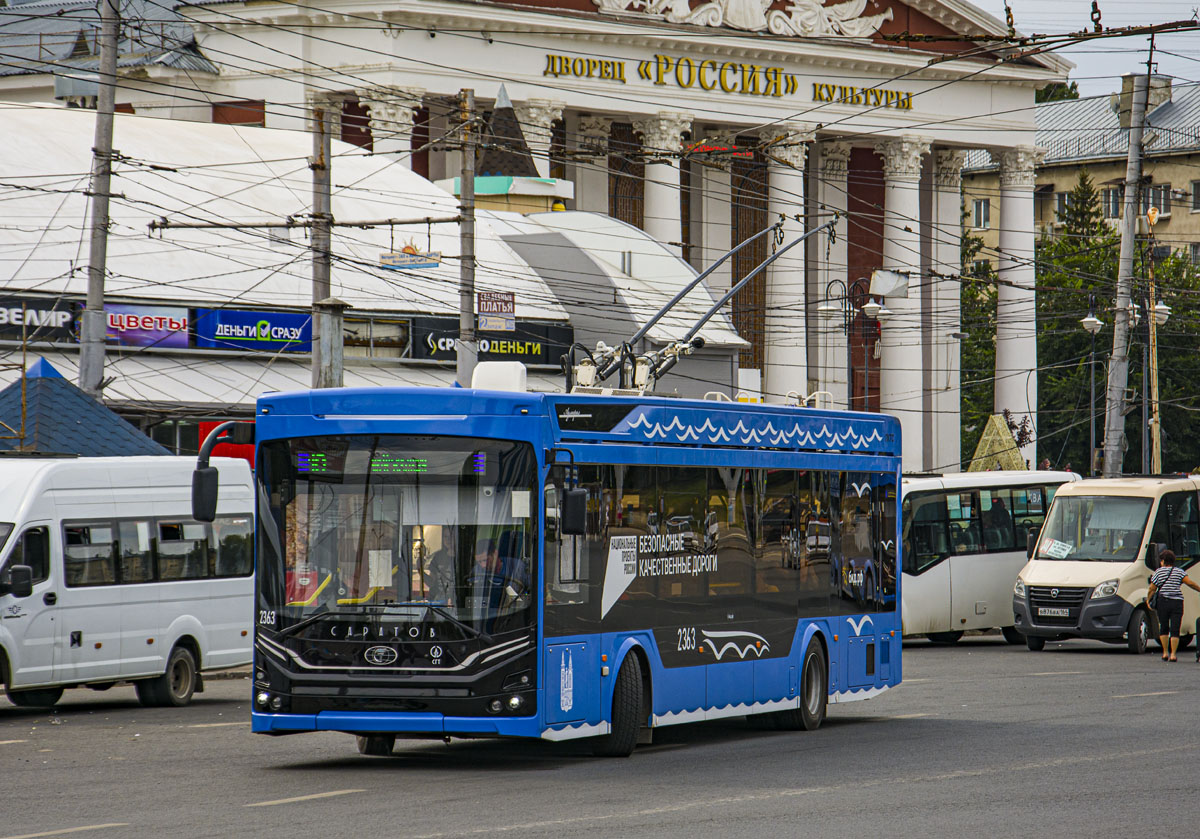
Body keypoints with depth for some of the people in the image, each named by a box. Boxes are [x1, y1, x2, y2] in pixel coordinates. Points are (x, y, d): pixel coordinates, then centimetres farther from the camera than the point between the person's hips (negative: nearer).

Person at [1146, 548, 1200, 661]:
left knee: (1163, 628, 13)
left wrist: (1148, 599, 18)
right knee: (1175, 630, 0)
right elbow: (1190, 583, -3)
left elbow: (1152, 589, 4)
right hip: (1177, 602, 1)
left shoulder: (1158, 572, 5)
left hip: (1163, 602, -1)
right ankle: (1173, 654, -8)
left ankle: (1165, 652, 11)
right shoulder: (1179, 572, 7)